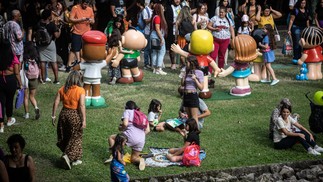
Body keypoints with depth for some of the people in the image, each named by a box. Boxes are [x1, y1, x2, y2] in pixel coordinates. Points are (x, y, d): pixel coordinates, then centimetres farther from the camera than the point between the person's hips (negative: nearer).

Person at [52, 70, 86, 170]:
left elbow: (56, 103, -2)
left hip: (64, 114, 4)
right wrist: (84, 120, -14)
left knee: (65, 137, 17)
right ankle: (67, 155, -7)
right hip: (75, 115, -4)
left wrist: (53, 116, 7)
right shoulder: (80, 90, -13)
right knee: (76, 137, 10)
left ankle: (75, 159, 26)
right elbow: (82, 106, -18)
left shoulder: (62, 89, -1)